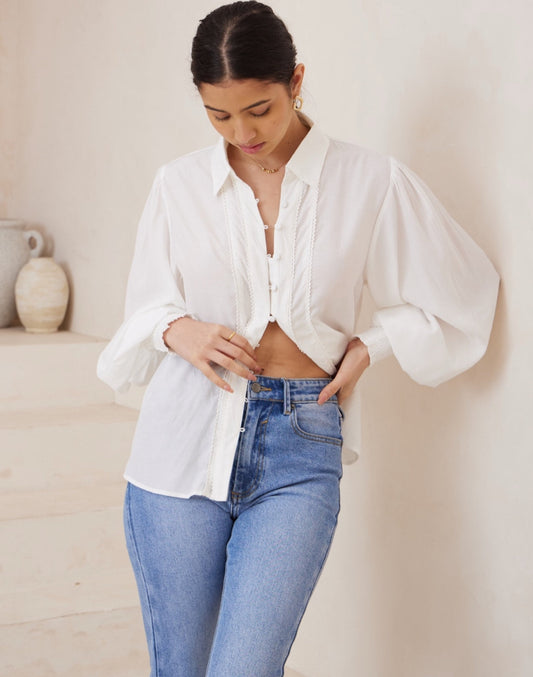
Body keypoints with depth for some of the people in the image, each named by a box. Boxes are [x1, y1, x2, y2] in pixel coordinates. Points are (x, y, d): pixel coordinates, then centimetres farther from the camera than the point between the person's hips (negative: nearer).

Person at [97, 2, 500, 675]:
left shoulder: (371, 182, 0)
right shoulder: (178, 183, 6)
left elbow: (464, 289, 11)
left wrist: (369, 344, -1)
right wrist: (177, 330, -6)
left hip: (299, 453, -2)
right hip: (185, 442, 2)